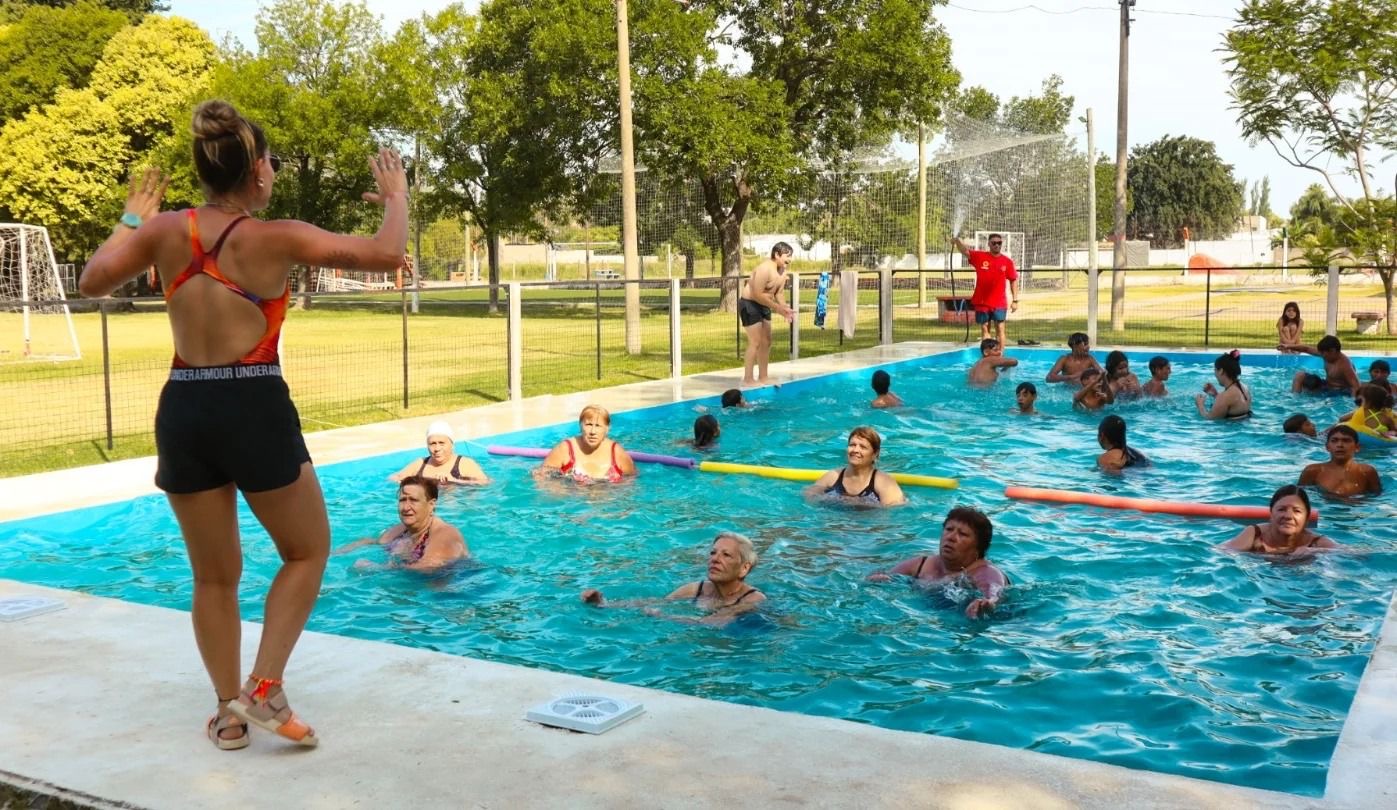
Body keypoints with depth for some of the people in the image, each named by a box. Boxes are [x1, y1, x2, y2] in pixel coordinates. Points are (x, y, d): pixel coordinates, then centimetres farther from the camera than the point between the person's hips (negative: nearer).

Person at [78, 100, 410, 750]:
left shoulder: (166, 230, 2)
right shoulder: (276, 238, -10)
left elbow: (92, 282, 14)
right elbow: (384, 256, -10)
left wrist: (131, 219, 26)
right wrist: (397, 197, 9)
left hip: (183, 410, 5)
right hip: (254, 406, -4)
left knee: (214, 575, 17)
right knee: (308, 551, 16)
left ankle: (228, 713, 24)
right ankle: (264, 688, 6)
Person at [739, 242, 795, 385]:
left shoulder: (783, 272, 3)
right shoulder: (765, 269, -25)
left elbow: (778, 294, 9)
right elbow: (758, 295, -27)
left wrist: (785, 309, -9)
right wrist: (778, 308, -25)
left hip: (763, 305, 10)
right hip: (749, 304, -10)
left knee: (766, 341, 11)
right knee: (755, 342, -12)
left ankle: (763, 377, 21)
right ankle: (747, 379, -7)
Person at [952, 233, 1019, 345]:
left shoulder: (1007, 261, 1)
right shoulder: (979, 257, -1)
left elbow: (1014, 280, 6)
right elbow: (965, 251, -8)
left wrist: (1015, 300, 2)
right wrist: (957, 241, -30)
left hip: (999, 303, 0)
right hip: (982, 302, 0)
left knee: (1000, 329, 2)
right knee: (984, 329, 8)